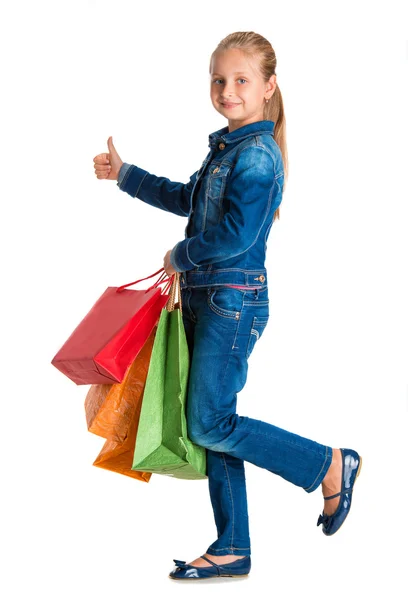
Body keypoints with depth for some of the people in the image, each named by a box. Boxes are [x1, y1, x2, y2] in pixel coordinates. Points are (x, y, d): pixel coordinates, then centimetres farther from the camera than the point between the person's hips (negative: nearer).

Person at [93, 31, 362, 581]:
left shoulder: (257, 153, -15)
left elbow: (236, 234, -24)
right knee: (211, 424, 10)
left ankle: (329, 464, 6)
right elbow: (187, 199, 31)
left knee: (210, 426, -8)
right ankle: (232, 550, 18)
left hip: (234, 301, -9)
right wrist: (124, 175, 35)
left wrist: (180, 257, -8)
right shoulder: (226, 148, 14)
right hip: (206, 299, 9)